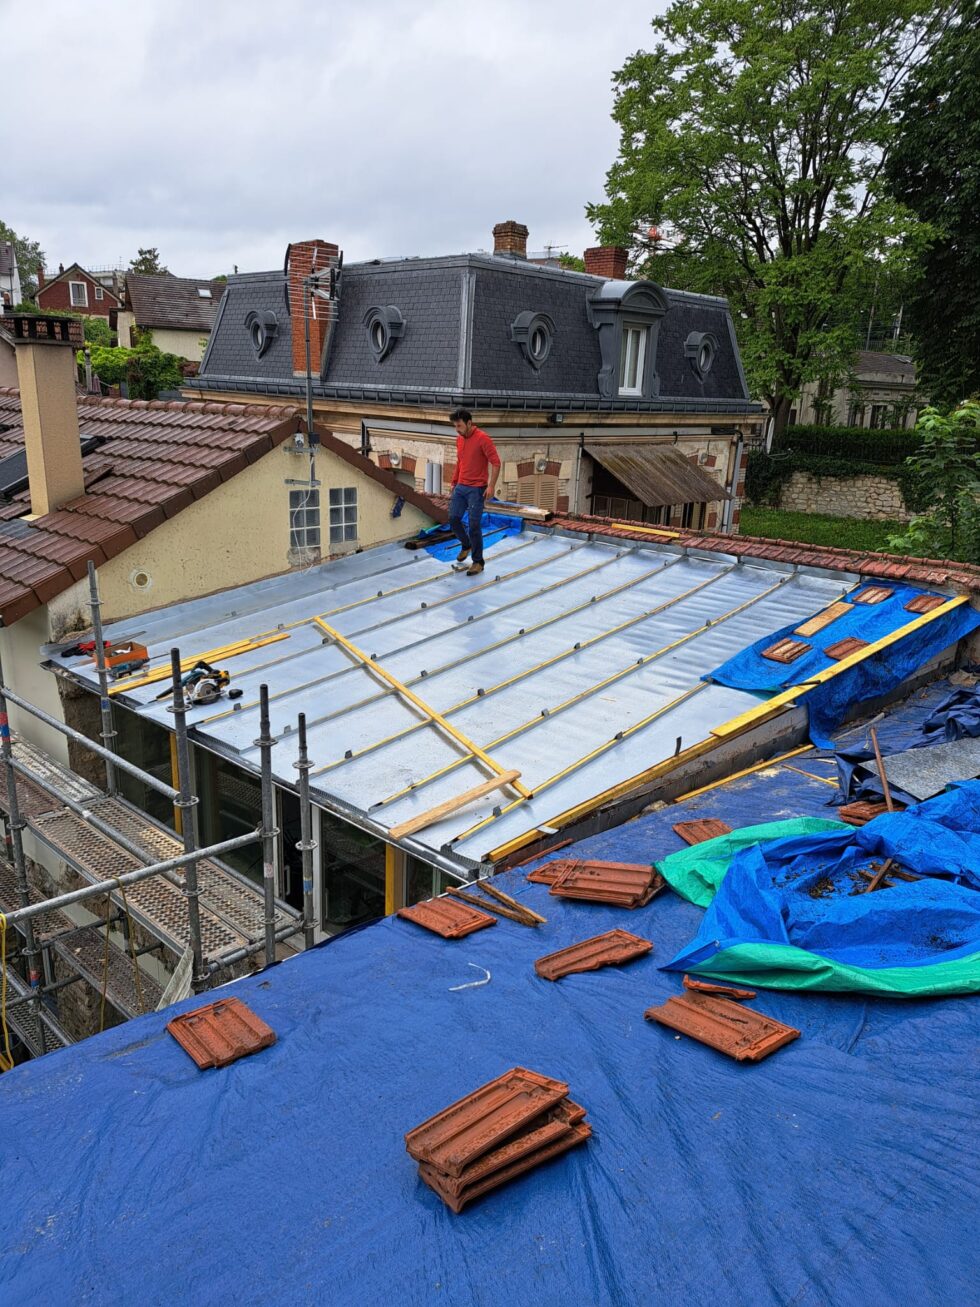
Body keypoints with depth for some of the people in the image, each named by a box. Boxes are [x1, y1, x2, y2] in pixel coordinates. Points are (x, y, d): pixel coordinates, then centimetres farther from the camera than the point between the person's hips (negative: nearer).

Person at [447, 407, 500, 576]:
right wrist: (454, 483, 21)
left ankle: (478, 562, 5)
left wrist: (491, 486, -21)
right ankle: (466, 545, 29)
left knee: (474, 525, -6)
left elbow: (496, 462, -15)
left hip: (477, 489, -7)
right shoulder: (459, 439, 9)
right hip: (461, 487, 7)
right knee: (453, 519, 2)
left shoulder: (482, 438, -14)